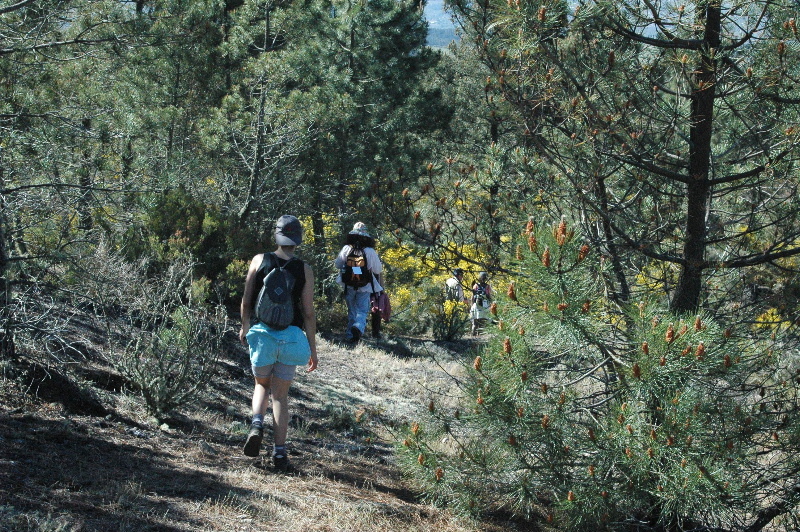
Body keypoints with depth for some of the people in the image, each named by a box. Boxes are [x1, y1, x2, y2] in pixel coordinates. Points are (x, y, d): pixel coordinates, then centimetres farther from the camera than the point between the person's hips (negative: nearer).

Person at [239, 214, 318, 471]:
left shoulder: (259, 261, -1)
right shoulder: (304, 270, -2)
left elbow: (246, 301, 4)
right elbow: (308, 312, -2)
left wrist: (244, 328, 21)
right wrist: (312, 348, 5)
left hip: (261, 333, 0)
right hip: (290, 337, 0)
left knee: (262, 384, 22)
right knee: (281, 395, 8)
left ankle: (257, 423, -5)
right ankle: (280, 451, 2)